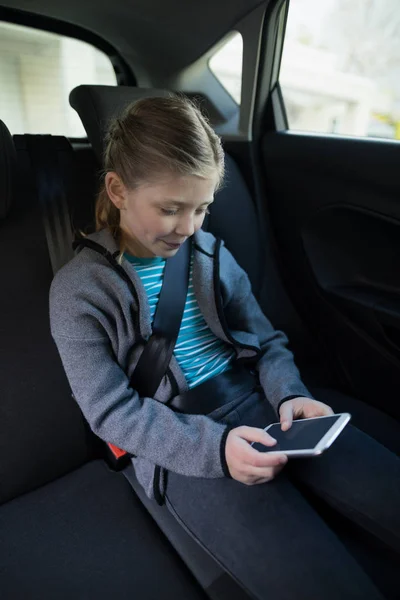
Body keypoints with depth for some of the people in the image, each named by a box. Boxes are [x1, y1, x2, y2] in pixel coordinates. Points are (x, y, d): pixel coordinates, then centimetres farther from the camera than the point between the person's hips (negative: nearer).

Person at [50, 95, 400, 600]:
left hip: (259, 405, 5)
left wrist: (289, 394, -9)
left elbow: (266, 340, 12)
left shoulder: (211, 253, 9)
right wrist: (212, 446, -20)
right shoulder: (78, 289, -5)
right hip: (183, 447, -4)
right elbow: (111, 411, -8)